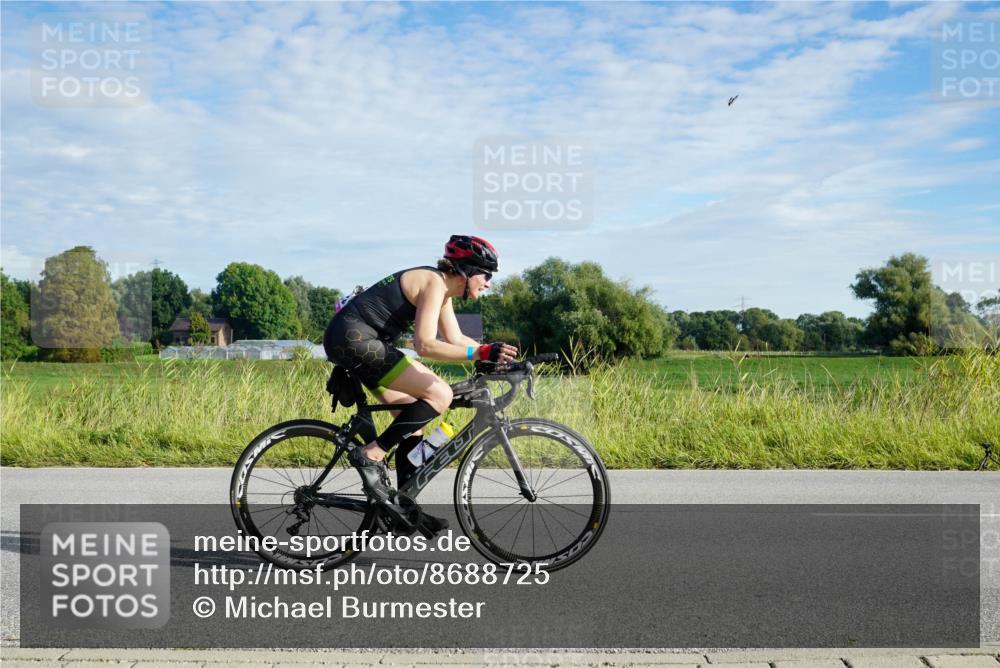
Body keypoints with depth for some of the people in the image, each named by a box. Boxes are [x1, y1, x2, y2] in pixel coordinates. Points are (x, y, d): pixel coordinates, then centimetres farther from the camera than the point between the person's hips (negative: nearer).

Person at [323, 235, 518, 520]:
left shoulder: (444, 289, 15)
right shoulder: (433, 283, -15)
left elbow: (455, 339, 19)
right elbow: (425, 345, -25)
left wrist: (494, 351, 8)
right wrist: (480, 353, -29)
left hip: (359, 342, 11)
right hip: (354, 339, -11)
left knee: (415, 417, 12)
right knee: (440, 395, -15)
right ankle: (371, 455, -12)